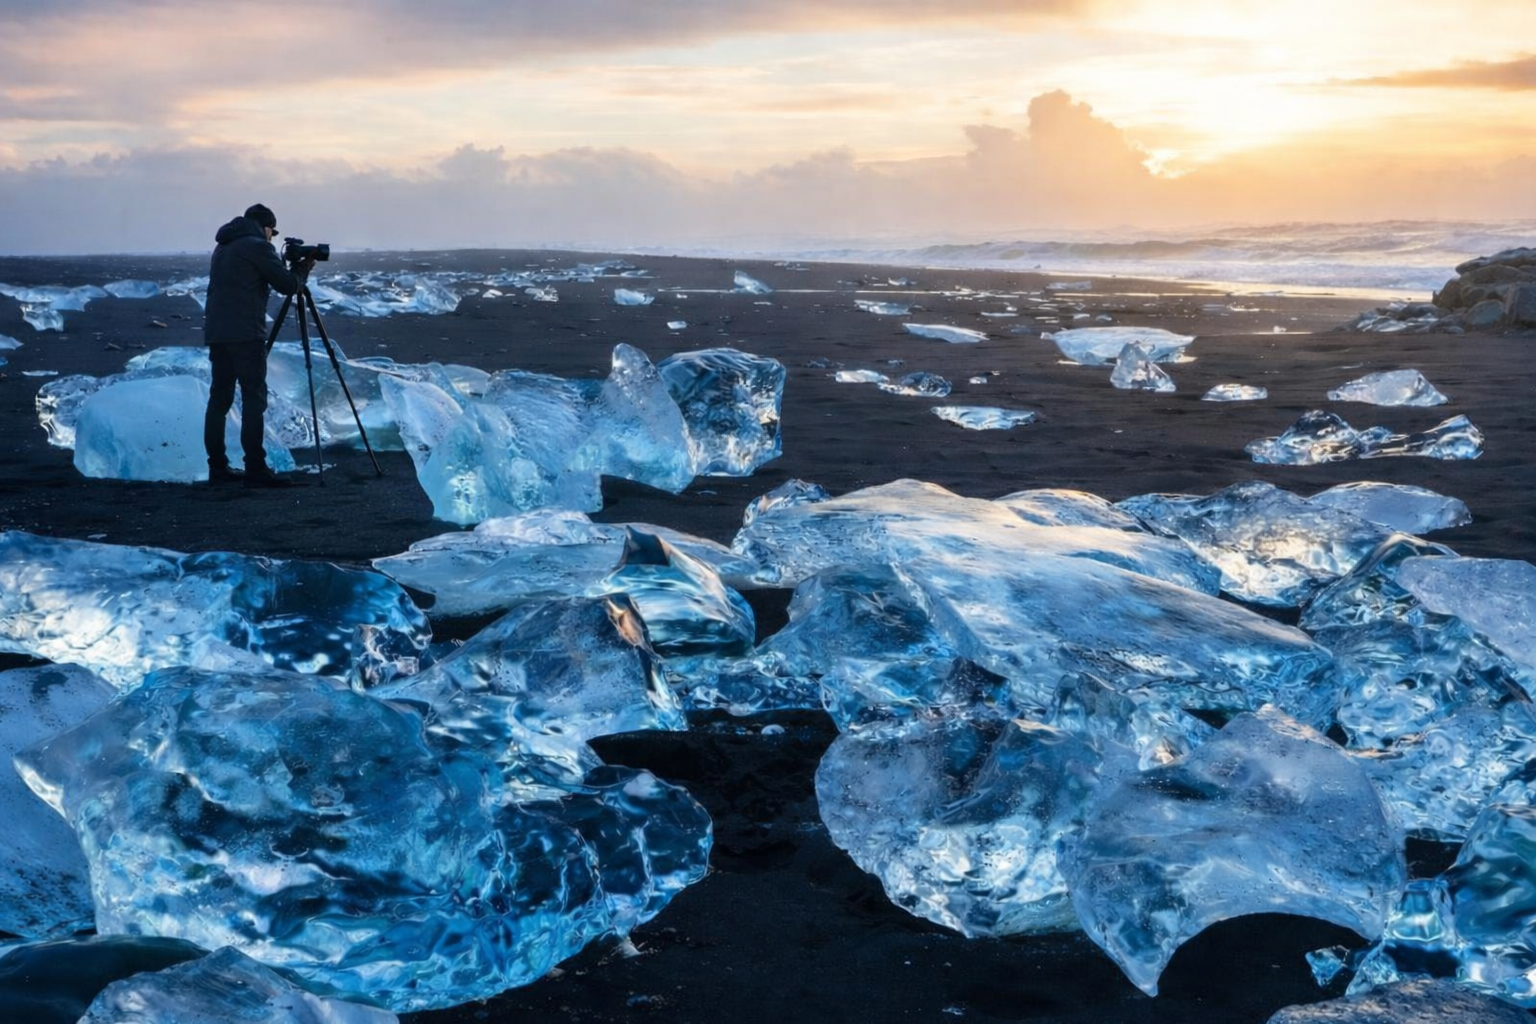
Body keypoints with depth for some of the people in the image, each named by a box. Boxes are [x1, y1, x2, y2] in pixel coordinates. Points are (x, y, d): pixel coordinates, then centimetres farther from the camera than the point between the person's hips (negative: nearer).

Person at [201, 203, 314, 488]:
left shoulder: (223, 247, 21)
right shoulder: (257, 245, -5)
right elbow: (287, 285, -6)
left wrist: (292, 270, 24)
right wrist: (303, 269, 14)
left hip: (216, 333, 8)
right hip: (245, 334, -8)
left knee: (219, 398, 9)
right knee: (254, 399, -9)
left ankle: (217, 467, 10)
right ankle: (256, 470, -13)